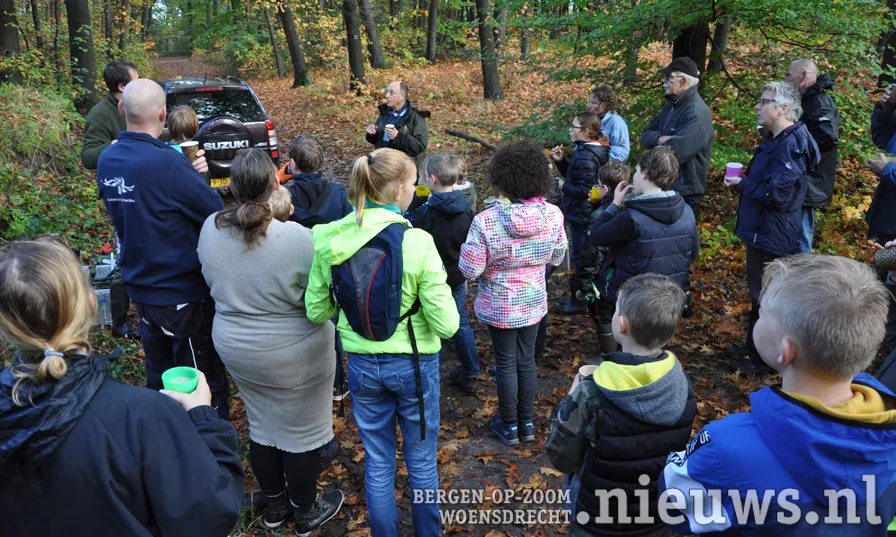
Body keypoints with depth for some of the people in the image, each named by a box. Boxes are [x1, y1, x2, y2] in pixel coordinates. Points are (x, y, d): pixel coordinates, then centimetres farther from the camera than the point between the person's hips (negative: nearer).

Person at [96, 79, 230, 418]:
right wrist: (194, 176, 2)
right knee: (205, 385, 8)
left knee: (159, 378, 23)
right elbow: (217, 213, -16)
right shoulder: (166, 163, -25)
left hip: (140, 287, 8)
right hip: (183, 292, -7)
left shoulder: (107, 161, -1)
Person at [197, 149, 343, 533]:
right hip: (293, 353, -5)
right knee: (302, 430, 14)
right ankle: (306, 512, 33)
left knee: (262, 425, 22)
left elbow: (215, 282, 6)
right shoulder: (297, 239, -28)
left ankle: (275, 504, 42)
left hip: (235, 346, 6)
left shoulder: (210, 228, -9)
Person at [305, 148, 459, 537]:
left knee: (378, 464, 19)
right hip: (413, 364, -3)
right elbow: (446, 325, -20)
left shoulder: (329, 240, -10)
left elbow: (316, 311, -1)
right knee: (421, 461, 19)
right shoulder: (416, 241, -21)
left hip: (362, 364, 3)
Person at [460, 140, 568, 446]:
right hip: (534, 301, 3)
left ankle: (509, 426, 30)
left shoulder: (486, 221, -26)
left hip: (499, 306, -3)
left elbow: (469, 270, -20)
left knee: (506, 363, 13)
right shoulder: (552, 215, -14)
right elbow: (556, 259, 0)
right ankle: (527, 423, 34)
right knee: (527, 359, 19)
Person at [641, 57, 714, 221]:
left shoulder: (696, 113, -20)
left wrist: (657, 143, -8)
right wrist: (661, 139, -14)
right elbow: (645, 135, 9)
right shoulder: (671, 105, 12)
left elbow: (675, 151, -30)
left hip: (684, 193, -9)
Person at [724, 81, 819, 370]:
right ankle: (754, 348, 34)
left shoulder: (789, 144, -22)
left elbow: (776, 193, -28)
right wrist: (744, 182, 2)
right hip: (763, 231, 10)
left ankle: (765, 358, 18)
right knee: (759, 293, 20)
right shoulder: (777, 140, 10)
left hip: (772, 236, -10)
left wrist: (741, 184, -15)